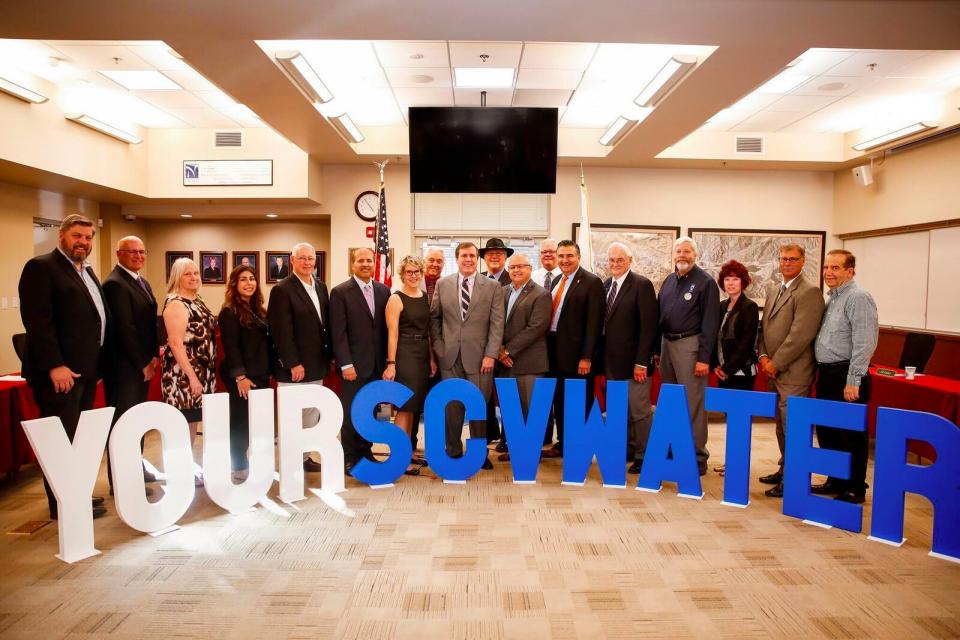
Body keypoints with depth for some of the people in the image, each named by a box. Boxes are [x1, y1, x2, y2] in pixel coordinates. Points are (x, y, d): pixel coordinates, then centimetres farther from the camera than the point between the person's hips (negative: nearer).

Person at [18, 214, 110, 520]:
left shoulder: (87, 271, 19)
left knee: (79, 437, 13)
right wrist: (55, 366, -22)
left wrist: (98, 365, 14)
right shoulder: (41, 267, -7)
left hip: (85, 370, 8)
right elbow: (37, 320, -16)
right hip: (59, 372, -8)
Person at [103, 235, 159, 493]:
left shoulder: (142, 282, 15)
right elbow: (124, 328, -18)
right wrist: (143, 363, -15)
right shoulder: (114, 283, -14)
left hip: (142, 365, 9)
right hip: (124, 366, -9)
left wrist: (153, 356, 5)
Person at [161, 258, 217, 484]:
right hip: (184, 375, -9)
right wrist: (192, 377, -22)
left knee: (193, 422, 13)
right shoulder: (175, 303, -13)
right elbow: (176, 343, -19)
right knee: (183, 424, -2)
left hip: (201, 372, 9)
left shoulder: (197, 301, 13)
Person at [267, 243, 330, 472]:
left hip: (317, 366, 7)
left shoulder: (321, 287, 11)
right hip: (293, 367, -7)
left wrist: (329, 356, 9)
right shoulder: (282, 289, -11)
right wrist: (293, 364, -18)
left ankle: (305, 457, 25)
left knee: (312, 414, 14)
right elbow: (282, 331, -16)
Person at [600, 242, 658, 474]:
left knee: (639, 410, 3)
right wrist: (602, 358, 6)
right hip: (611, 361, 6)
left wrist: (641, 362, -16)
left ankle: (643, 455, 14)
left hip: (632, 361, -6)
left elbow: (648, 326, -13)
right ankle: (628, 449, 26)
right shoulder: (605, 285, 10)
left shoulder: (642, 285, -8)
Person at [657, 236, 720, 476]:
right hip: (667, 343, 6)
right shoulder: (668, 281, 13)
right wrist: (656, 349, 10)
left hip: (690, 345, -6)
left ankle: (697, 456, 4)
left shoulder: (705, 282, -5)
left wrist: (704, 358, -14)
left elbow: (710, 322, -9)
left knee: (693, 403, -5)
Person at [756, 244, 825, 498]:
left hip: (793, 373, -8)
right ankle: (785, 469, 30)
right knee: (781, 425, 17)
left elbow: (801, 334, -17)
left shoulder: (809, 292, -10)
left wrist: (776, 363, -14)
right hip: (774, 370, 8)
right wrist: (763, 356, 2)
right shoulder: (773, 290, 15)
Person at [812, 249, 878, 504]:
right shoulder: (832, 297, 16)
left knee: (850, 435, 1)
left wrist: (853, 381, -21)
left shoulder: (858, 297, -12)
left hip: (846, 376, -9)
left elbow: (864, 343, -18)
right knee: (826, 431, 15)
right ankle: (835, 481, 28)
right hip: (827, 373, 9)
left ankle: (855, 490, 13)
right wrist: (820, 370, 15)